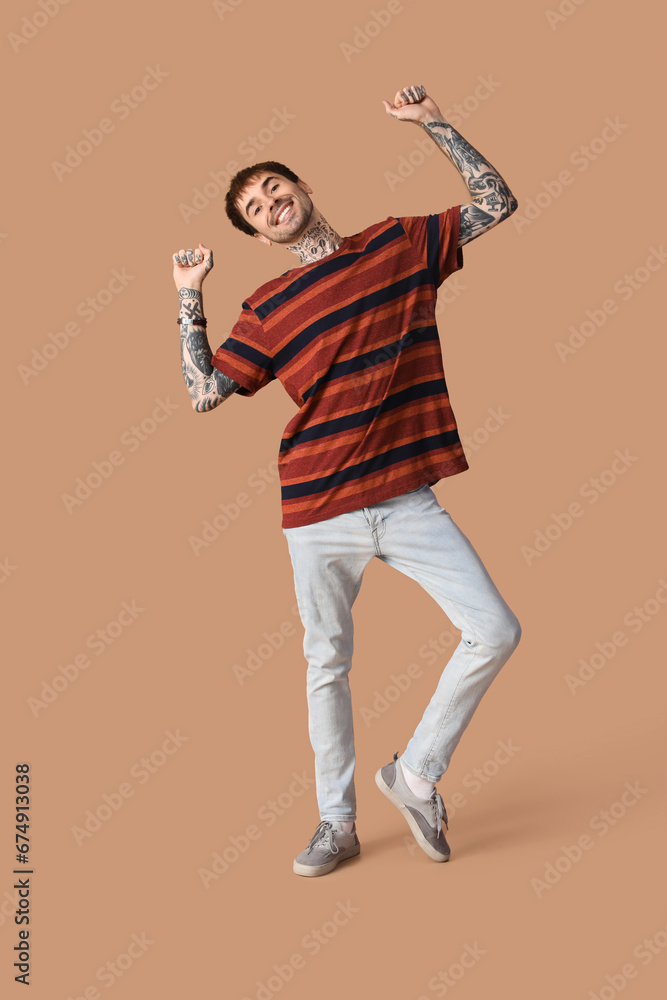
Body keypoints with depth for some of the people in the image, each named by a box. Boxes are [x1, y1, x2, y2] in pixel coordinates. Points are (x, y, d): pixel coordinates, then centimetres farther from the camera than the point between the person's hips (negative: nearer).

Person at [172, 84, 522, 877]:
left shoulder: (401, 245, 8)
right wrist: (189, 298, -1)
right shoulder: (269, 307, 5)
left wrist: (433, 125, 7)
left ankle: (416, 773, 12)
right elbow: (203, 394, 0)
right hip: (319, 515, 0)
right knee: (327, 664, 9)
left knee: (495, 631, -8)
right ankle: (336, 821, 27)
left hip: (408, 503, 1)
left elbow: (497, 203, 10)